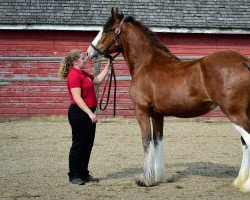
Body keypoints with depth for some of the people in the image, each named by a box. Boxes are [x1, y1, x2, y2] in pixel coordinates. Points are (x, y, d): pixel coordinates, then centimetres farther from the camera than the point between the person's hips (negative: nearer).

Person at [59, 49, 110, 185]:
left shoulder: (83, 74, 14)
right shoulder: (74, 75, -17)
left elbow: (98, 80, 28)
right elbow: (77, 98, -23)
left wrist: (107, 66, 22)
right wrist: (90, 113, -27)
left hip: (88, 113, 10)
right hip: (79, 113, -10)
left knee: (88, 145, 13)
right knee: (78, 145, -2)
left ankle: (84, 174, 21)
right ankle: (73, 176, 6)